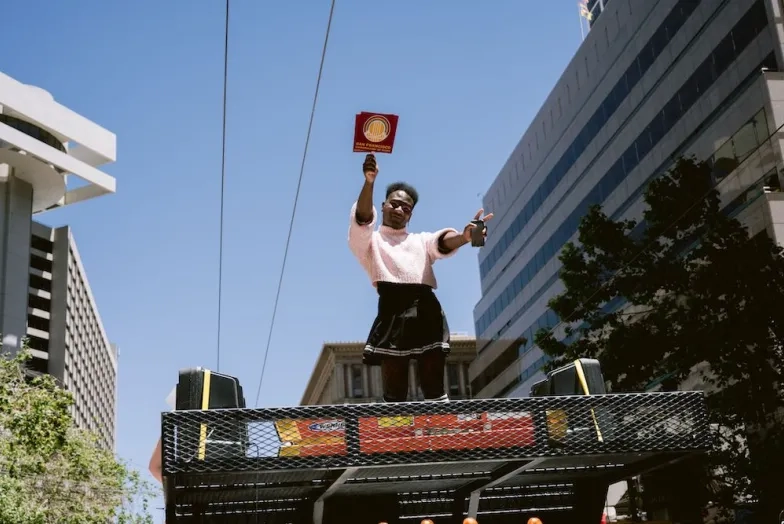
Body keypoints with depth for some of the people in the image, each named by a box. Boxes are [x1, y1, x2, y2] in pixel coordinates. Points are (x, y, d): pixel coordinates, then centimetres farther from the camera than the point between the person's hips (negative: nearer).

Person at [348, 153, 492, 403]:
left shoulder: (421, 240, 29)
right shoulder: (370, 240, 21)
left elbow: (443, 242, 6)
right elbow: (362, 218, -2)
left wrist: (464, 236, -20)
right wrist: (369, 182, -22)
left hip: (426, 310, 3)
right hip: (393, 309, -3)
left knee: (435, 388, -3)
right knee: (394, 392, -8)